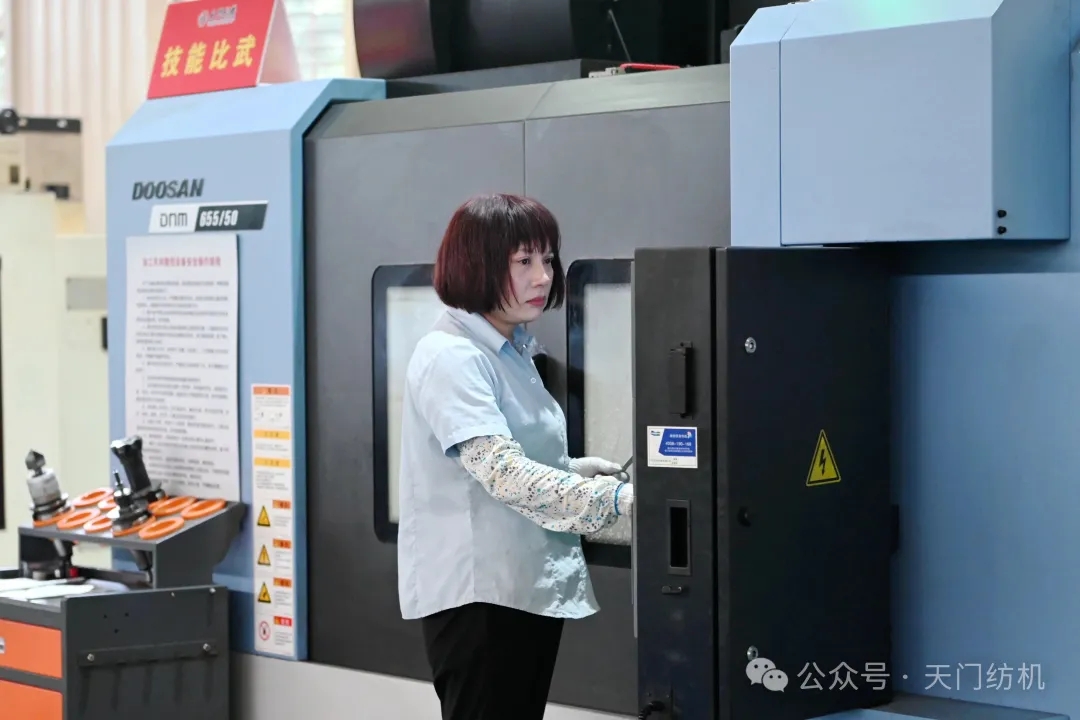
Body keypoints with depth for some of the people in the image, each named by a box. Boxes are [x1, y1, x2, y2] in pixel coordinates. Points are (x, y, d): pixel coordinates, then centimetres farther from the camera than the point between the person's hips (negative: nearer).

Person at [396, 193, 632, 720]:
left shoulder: (512, 351, 13)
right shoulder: (451, 357, -16)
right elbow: (504, 474, -29)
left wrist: (574, 469, 5)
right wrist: (616, 498, -38)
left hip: (531, 586, 9)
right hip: (478, 594, -9)